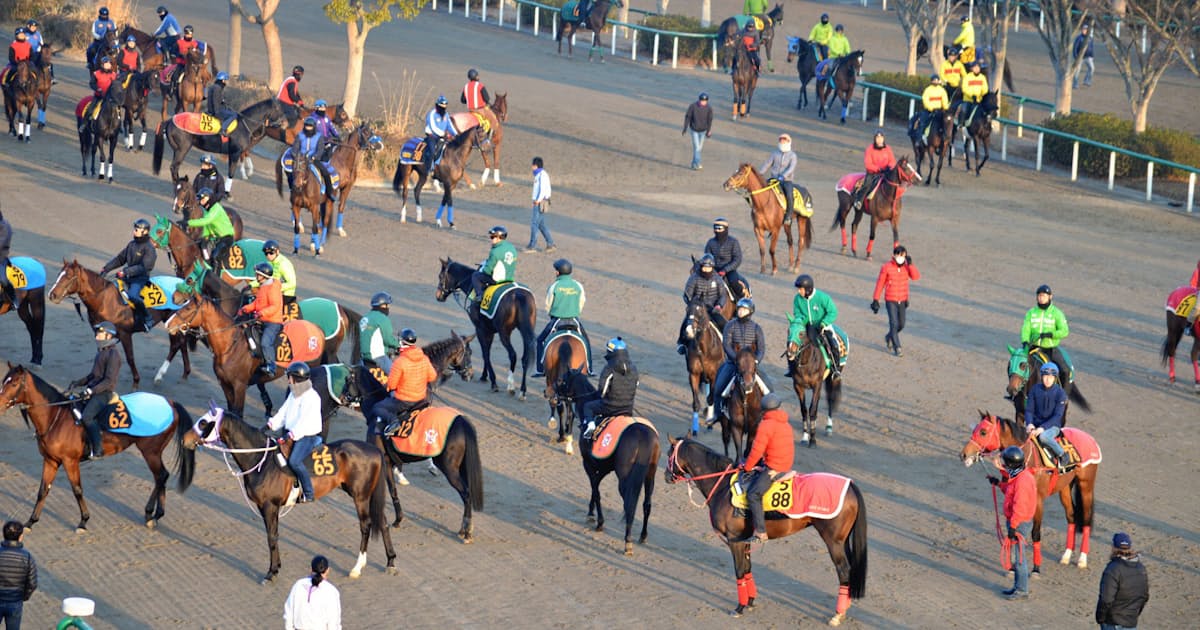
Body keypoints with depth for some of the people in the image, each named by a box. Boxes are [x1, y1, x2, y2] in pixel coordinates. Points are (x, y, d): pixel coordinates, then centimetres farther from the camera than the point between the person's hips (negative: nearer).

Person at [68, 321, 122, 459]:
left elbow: (109, 380, -20)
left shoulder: (112, 355, -14)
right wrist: (77, 383, 11)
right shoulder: (101, 352, 16)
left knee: (87, 416, -28)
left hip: (104, 392, -10)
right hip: (93, 389, 10)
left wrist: (92, 391, -25)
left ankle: (98, 450, -23)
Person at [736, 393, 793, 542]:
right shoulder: (786, 425, 14)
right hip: (787, 466, 10)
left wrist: (747, 467, -1)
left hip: (773, 468, -10)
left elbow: (757, 450, -16)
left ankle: (760, 533, -24)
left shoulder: (766, 425, -13)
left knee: (753, 494, -15)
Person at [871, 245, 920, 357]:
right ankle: (897, 348, -6)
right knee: (894, 323, -12)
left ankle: (889, 337, 39)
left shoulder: (906, 267, 0)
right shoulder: (886, 267, -10)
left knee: (901, 325, 11)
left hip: (902, 300, 4)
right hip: (890, 300, -4)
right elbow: (880, 283, -4)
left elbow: (916, 276, -16)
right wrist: (875, 300, -4)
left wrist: (910, 264, -24)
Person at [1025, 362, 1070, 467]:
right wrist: (1029, 423, -18)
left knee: (1043, 437, -38)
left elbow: (1057, 416, -13)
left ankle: (1063, 455, -16)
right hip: (1035, 424, 4)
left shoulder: (1060, 393, -9)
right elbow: (1029, 410, 3)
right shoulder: (1035, 389, 2)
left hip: (1052, 426, -4)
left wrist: (1042, 428, -25)